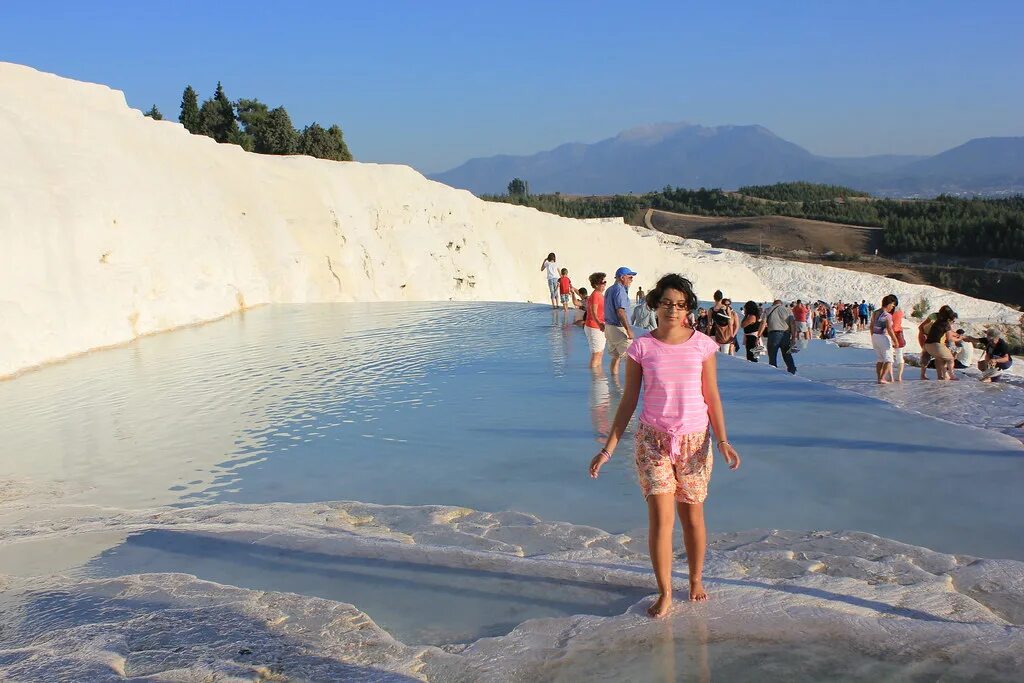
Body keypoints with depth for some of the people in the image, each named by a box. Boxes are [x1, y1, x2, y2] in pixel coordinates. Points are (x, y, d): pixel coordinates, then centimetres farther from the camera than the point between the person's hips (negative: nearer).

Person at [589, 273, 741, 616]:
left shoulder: (702, 344, -2)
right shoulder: (641, 347, -3)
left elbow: (712, 397, 3)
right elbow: (628, 401, 1)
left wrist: (723, 441, -8)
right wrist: (608, 449, -2)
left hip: (694, 440, 1)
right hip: (653, 440, -1)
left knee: (692, 516, 9)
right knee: (661, 517, -7)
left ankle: (696, 581, 32)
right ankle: (664, 594, 8)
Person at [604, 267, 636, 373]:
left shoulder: (609, 290, 16)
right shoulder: (620, 290, -15)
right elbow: (620, 311, -22)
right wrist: (628, 329, -21)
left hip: (608, 326, 10)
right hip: (618, 328, -10)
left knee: (615, 356, 13)